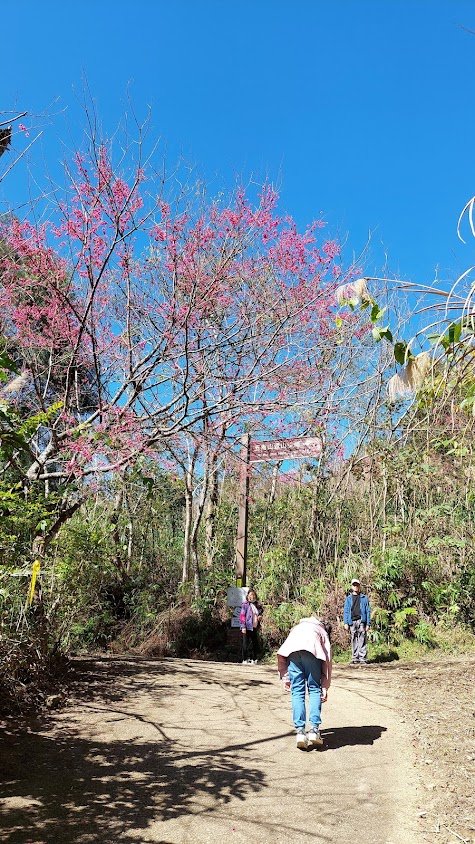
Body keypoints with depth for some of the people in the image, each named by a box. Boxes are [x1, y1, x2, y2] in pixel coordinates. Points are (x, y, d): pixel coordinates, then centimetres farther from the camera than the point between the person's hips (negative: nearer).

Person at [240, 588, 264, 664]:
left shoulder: (258, 605, 10)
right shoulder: (245, 605, -7)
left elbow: (261, 612, 26)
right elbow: (242, 616, -10)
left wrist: (260, 616, 3)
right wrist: (243, 627, -16)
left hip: (255, 627, 6)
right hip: (248, 627, -6)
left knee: (256, 644, 9)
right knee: (246, 643, -1)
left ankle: (253, 659, 21)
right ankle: (245, 660, 9)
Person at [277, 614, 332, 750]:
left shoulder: (297, 627, 41)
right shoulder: (323, 632, 35)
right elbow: (327, 660, 21)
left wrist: (285, 677, 23)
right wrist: (325, 687, 19)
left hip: (293, 651, 2)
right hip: (312, 650, -2)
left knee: (297, 692, 8)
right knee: (314, 689, 11)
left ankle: (300, 731, 1)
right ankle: (314, 729, 2)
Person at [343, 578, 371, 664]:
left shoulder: (364, 598, 10)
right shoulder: (348, 598, 13)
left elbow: (368, 611, 8)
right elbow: (345, 611, 10)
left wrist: (368, 623, 1)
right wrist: (345, 623, 1)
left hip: (361, 621, -1)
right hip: (352, 622, 2)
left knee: (362, 641, -5)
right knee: (354, 641, 4)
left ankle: (362, 659, 0)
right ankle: (355, 658, 9)